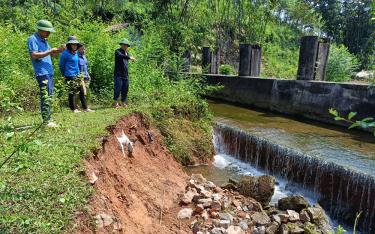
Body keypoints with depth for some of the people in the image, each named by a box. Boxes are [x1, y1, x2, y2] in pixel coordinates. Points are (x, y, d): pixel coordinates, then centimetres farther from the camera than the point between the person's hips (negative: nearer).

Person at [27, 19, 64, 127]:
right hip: (42, 72, -9)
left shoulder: (44, 40, 20)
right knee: (45, 97, -12)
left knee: (49, 97, 10)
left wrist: (59, 50, 1)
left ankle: (49, 120, 17)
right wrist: (50, 51, -15)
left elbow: (52, 55, 21)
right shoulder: (32, 39, -7)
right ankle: (47, 121, -10)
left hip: (49, 72, 9)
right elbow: (34, 55, -18)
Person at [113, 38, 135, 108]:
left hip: (125, 74, 7)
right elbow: (121, 56, -29)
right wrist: (129, 57, -40)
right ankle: (116, 102, 0)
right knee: (118, 88, -8)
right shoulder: (117, 51, -5)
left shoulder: (126, 53, 19)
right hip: (118, 74, -6)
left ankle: (123, 102, 15)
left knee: (125, 89, 7)